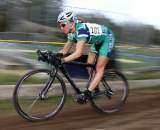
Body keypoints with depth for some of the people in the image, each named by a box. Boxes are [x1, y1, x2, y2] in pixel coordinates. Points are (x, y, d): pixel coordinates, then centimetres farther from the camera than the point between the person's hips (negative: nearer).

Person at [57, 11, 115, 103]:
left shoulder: (81, 30, -36)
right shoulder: (72, 33, -9)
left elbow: (78, 53, -45)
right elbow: (65, 50, -3)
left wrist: (62, 60, -52)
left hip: (107, 38, -9)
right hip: (97, 41, 9)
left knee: (99, 69, -11)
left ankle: (88, 93, -15)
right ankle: (95, 87, 13)